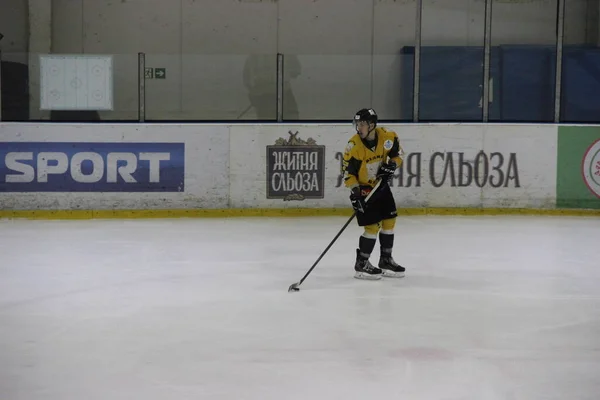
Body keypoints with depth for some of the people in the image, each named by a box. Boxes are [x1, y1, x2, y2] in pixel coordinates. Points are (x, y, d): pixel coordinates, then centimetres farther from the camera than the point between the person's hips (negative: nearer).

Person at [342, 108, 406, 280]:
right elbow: (348, 171, -18)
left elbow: (398, 152, 4)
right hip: (362, 188, -5)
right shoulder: (354, 145, -23)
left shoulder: (387, 137, -13)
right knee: (373, 226, -9)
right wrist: (355, 192, -25)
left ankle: (386, 260, 24)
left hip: (381, 185, 5)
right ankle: (361, 265, 3)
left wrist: (392, 165, -14)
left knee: (389, 222, 9)